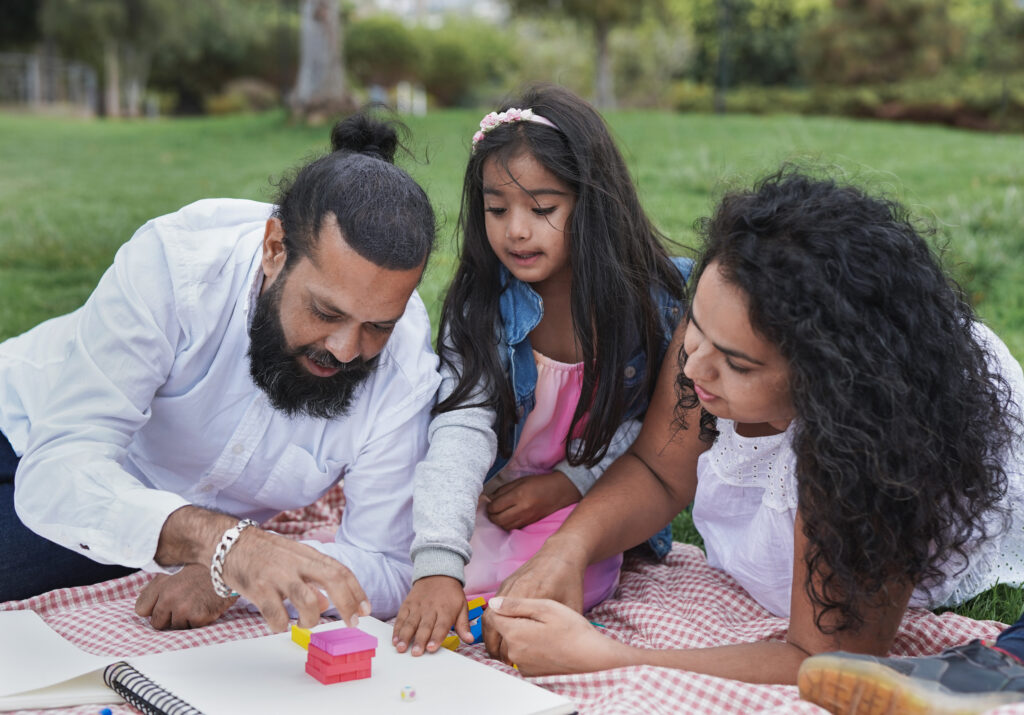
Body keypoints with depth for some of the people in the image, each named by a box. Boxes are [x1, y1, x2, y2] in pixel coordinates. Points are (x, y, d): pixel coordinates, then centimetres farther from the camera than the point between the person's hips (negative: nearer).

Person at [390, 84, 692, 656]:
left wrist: (569, 482, -15)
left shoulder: (658, 300, -11)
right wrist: (437, 565, -38)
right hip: (491, 506, 2)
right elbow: (461, 429, -24)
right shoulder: (481, 307, -10)